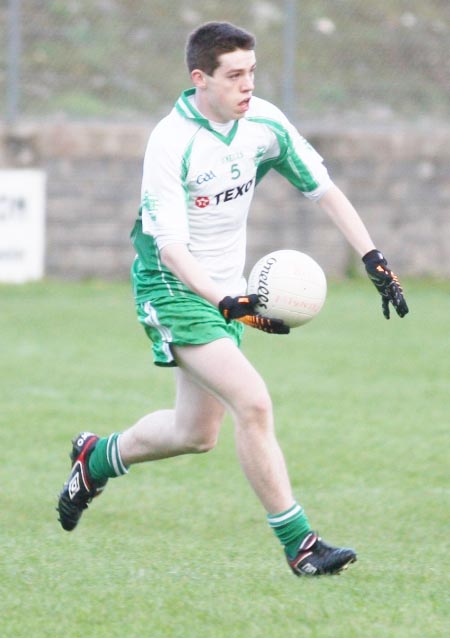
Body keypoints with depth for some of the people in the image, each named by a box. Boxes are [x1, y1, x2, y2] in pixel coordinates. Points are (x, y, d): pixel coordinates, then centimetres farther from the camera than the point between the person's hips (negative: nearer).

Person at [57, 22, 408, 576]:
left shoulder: (263, 123, -5)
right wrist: (227, 302, -39)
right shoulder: (170, 143, -23)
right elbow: (171, 248, -26)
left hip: (225, 291, 7)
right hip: (172, 288, -7)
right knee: (252, 402, -23)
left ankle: (97, 459, 44)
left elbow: (324, 190, 4)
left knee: (195, 434, 16)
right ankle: (299, 546, -18)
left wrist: (374, 260, -4)